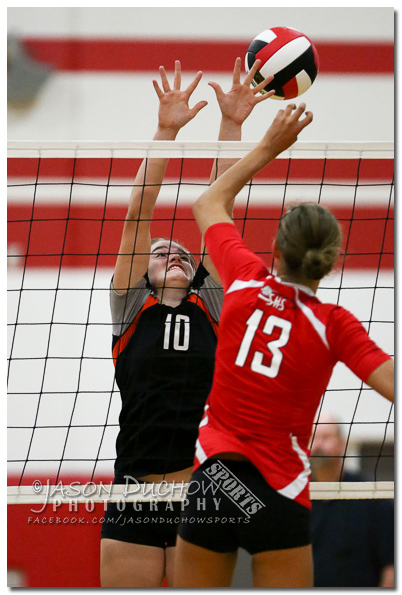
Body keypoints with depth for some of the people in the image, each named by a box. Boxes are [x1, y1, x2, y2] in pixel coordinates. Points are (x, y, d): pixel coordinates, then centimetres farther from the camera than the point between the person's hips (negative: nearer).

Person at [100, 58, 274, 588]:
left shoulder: (210, 306, 13)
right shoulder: (132, 306, 10)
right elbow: (139, 214, 4)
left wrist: (231, 125, 6)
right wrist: (166, 132, -3)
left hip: (203, 498, 1)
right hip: (134, 498, -1)